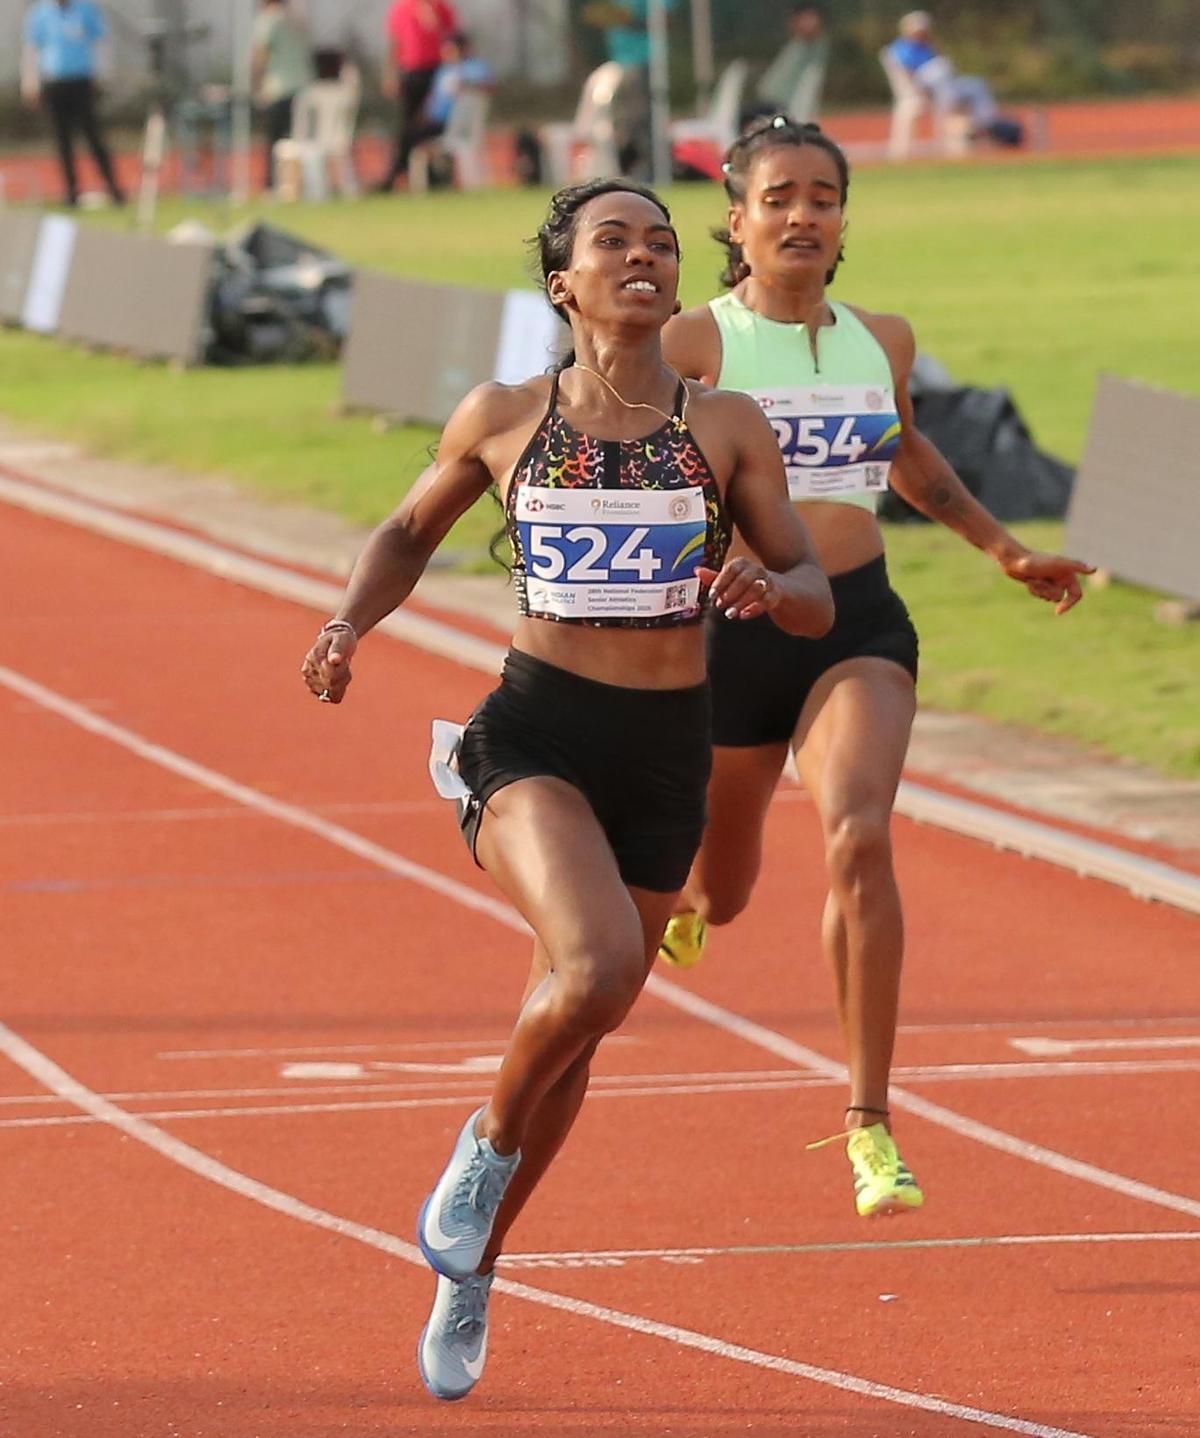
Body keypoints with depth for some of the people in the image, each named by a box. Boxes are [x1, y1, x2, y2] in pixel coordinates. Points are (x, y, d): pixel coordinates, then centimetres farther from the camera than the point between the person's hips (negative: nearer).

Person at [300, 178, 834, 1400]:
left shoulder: (727, 428, 1)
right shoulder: (502, 420, 1)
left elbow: (816, 600, 4)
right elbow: (410, 532, 18)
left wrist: (768, 588, -19)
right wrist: (349, 623, 0)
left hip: (666, 754, 3)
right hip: (534, 736, -3)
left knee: (572, 1026, 12)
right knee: (596, 968, -29)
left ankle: (471, 1277, 33)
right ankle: (488, 1140, 1)